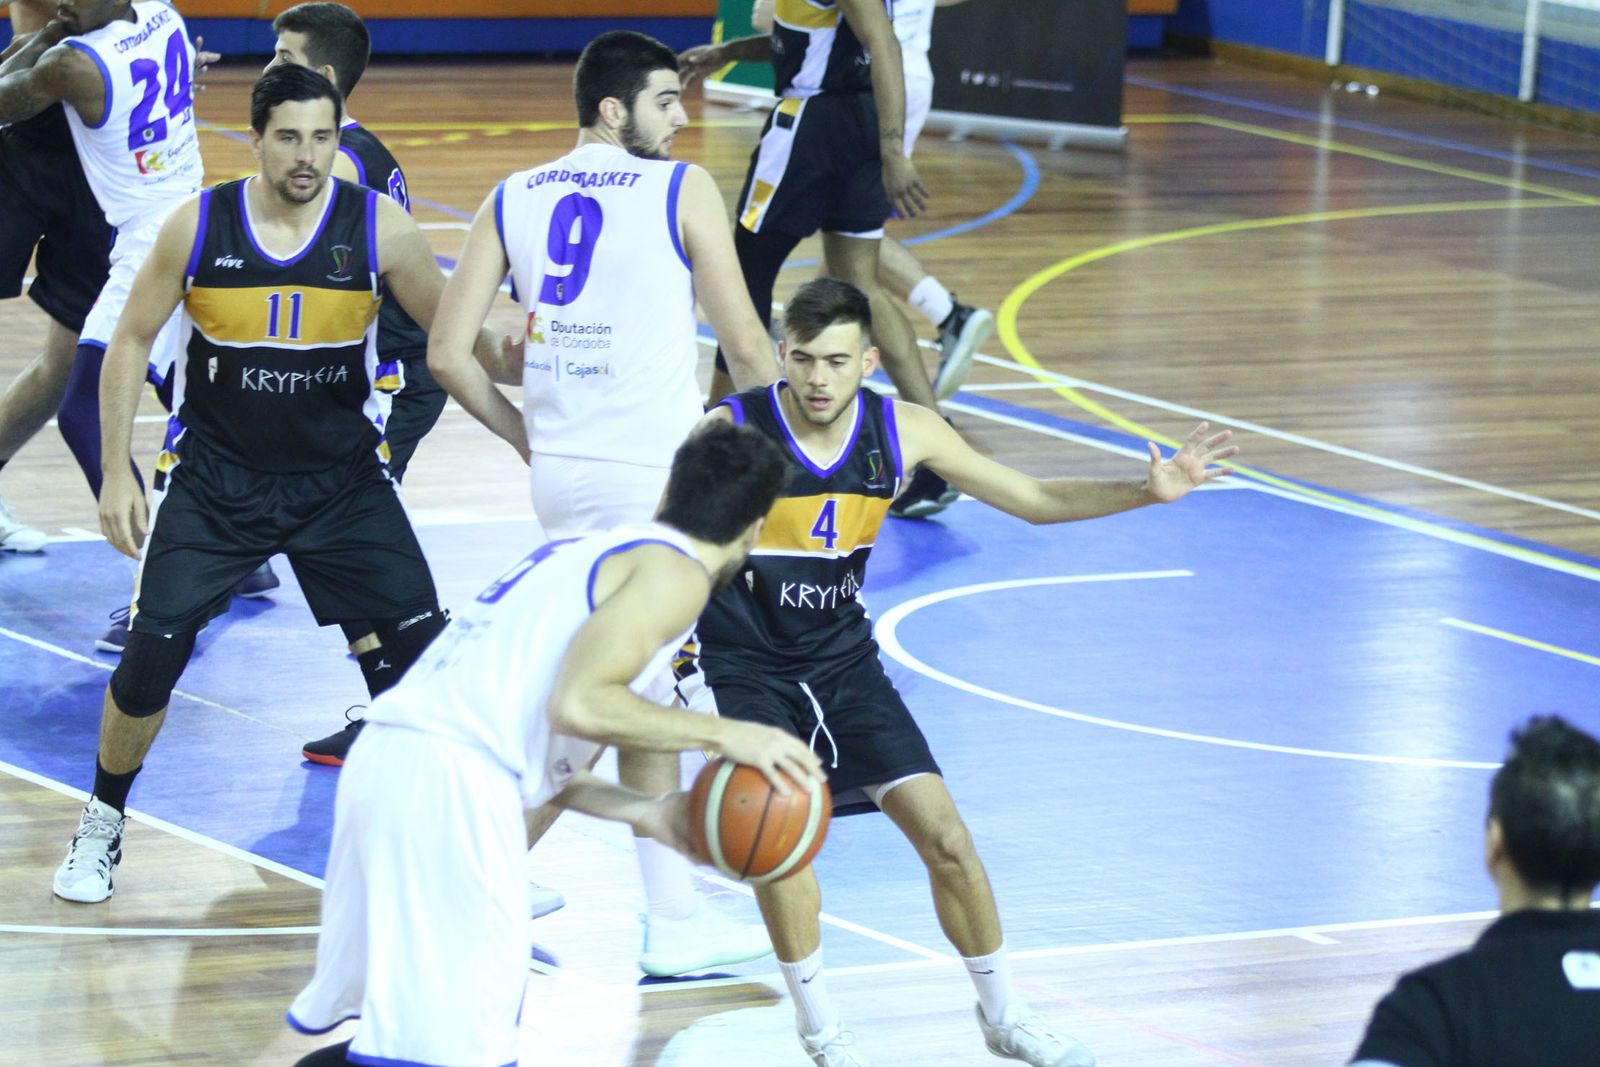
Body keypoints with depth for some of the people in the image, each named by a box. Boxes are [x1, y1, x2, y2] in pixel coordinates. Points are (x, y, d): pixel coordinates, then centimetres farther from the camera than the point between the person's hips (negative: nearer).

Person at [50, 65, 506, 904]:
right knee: (149, 660, -6)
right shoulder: (198, 226, -12)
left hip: (342, 478, 1)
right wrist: (116, 473, -5)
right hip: (214, 478, 0)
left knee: (426, 648, -7)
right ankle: (102, 826, 18)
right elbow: (131, 342, 0)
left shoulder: (378, 227, -12)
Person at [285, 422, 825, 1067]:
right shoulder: (675, 572, 0)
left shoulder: (594, 553, 27)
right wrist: (723, 734, -7)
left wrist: (646, 815, 20)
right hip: (448, 779, -9)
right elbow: (578, 705, -16)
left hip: (383, 758, 9)